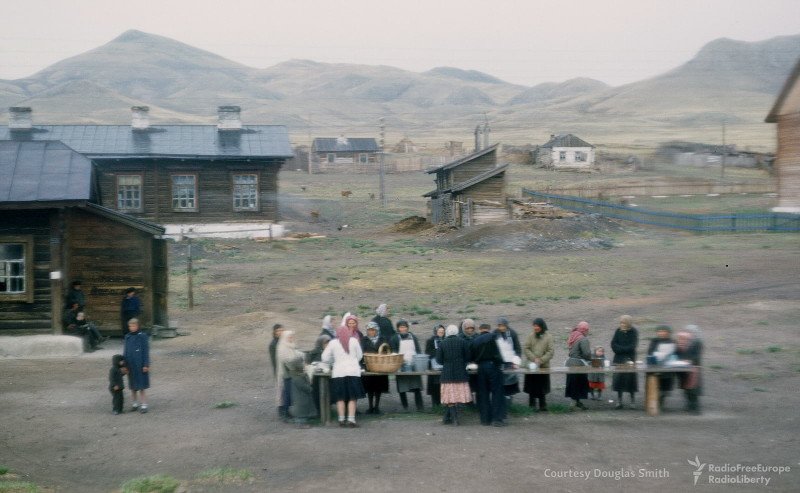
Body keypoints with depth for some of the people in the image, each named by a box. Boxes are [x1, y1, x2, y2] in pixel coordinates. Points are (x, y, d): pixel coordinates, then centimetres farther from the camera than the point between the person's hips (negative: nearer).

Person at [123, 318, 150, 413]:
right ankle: (135, 403, 23)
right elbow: (126, 351, 12)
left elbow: (146, 351, -8)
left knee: (141, 387, -2)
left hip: (140, 365, -5)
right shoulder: (127, 337, 7)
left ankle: (144, 405, 4)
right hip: (131, 365, 5)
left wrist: (146, 365, -11)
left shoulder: (142, 336, -8)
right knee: (133, 387, 11)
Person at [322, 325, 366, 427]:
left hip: (338, 372, 0)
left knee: (340, 397, 8)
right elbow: (359, 356, 9)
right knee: (352, 397, 3)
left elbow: (325, 358, 3)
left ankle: (342, 419, 6)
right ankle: (351, 419, -5)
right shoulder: (354, 341, 2)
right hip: (353, 371, 0)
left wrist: (332, 363, 21)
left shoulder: (333, 343, 1)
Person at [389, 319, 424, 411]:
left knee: (417, 387, -3)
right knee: (402, 388, -1)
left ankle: (420, 406, 0)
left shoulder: (413, 337, 14)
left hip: (413, 365, 2)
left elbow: (418, 351, 16)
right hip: (401, 365, -2)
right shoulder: (395, 339, 5)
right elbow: (393, 352, 1)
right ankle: (405, 407, 9)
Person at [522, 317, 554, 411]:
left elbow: (551, 351, -6)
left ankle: (542, 405, 13)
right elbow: (525, 348, -2)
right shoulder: (531, 336, 2)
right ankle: (532, 404, 16)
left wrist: (541, 360, -15)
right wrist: (534, 359, -13)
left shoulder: (548, 336, -2)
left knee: (542, 387, 4)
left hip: (544, 366, -1)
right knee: (531, 385, 5)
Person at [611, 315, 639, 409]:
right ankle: (619, 401, 4)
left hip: (629, 359, -3)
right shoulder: (618, 331, 5)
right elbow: (613, 345, 0)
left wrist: (620, 348, -11)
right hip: (618, 359, 3)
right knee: (618, 379, 0)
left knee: (630, 379, -2)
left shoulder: (634, 332, -3)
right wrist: (625, 348, -13)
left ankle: (632, 401, 6)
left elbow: (632, 347, -12)